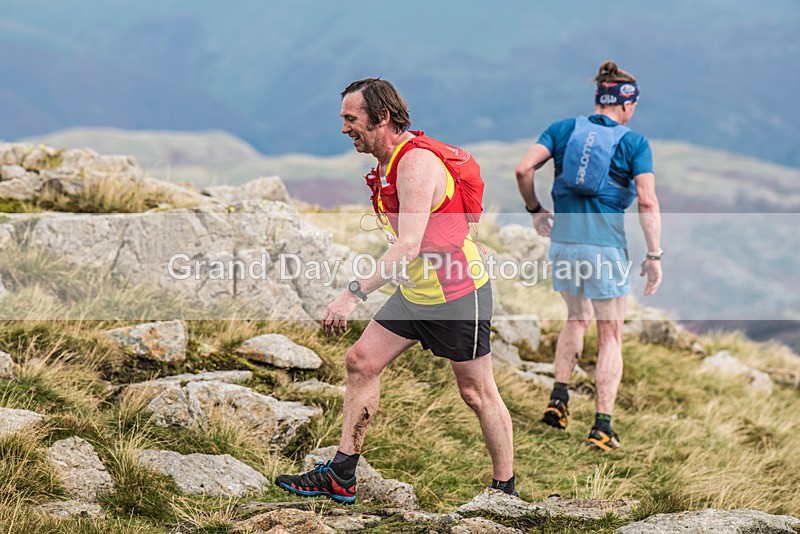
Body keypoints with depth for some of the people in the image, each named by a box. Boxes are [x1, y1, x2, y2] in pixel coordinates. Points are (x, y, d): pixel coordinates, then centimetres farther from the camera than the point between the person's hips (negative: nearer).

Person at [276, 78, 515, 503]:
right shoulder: (389, 163, 6)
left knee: (476, 392, 0)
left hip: (458, 292, -9)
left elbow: (408, 247, -32)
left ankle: (505, 490, 13)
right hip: (416, 290, 10)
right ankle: (341, 476, 8)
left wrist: (354, 294, -35)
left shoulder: (416, 163, -24)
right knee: (361, 361, 5)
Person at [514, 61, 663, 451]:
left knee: (577, 319, 27)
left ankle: (558, 400, 20)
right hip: (606, 245, -4)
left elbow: (523, 169, -3)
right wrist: (654, 255, -6)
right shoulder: (634, 142, -3)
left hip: (563, 239, 4)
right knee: (610, 337, 6)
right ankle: (602, 427, 3)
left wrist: (534, 209, 12)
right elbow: (647, 202, -10)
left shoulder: (564, 128, 5)